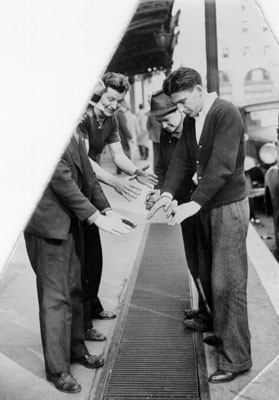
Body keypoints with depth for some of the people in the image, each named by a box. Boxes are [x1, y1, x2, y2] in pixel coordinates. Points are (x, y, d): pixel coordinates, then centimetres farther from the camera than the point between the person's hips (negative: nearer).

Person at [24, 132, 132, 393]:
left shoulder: (76, 135, 7)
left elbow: (87, 176, 9)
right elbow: (61, 179, -23)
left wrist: (106, 209, -2)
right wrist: (95, 216, -22)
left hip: (71, 222, 8)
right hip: (48, 224, -8)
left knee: (74, 290, 16)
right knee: (55, 296, -1)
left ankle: (76, 349, 33)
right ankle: (57, 368, 12)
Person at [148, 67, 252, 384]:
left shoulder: (226, 114, -16)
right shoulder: (191, 120, 9)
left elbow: (222, 165, -24)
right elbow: (182, 158, 5)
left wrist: (194, 203, -30)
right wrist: (168, 192, -12)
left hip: (228, 206, -7)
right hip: (204, 207, 8)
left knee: (228, 283, -4)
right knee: (212, 277, 13)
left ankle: (236, 357, 6)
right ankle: (222, 335, 30)